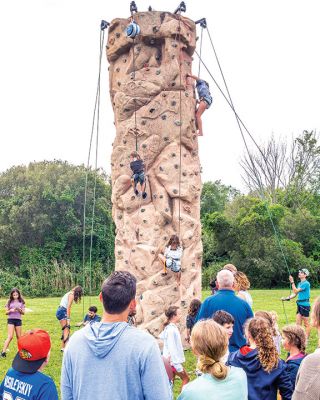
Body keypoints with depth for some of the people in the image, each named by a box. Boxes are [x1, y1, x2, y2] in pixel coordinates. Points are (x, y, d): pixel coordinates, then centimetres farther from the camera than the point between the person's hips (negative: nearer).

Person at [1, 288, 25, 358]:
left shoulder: (21, 302, 5)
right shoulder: (9, 302, 4)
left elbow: (23, 312, 4)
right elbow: (6, 312, 4)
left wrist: (19, 309, -16)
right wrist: (11, 310, -16)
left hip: (18, 320, 2)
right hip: (11, 319, -2)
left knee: (19, 337, 8)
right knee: (10, 336, -12)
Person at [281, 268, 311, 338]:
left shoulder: (306, 283, -14)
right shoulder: (300, 283, 13)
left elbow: (296, 291, -19)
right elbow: (295, 294, 15)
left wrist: (292, 282, -18)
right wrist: (286, 298, 6)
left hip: (305, 305, -9)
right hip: (299, 304, 9)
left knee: (306, 324, 1)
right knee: (298, 324, 10)